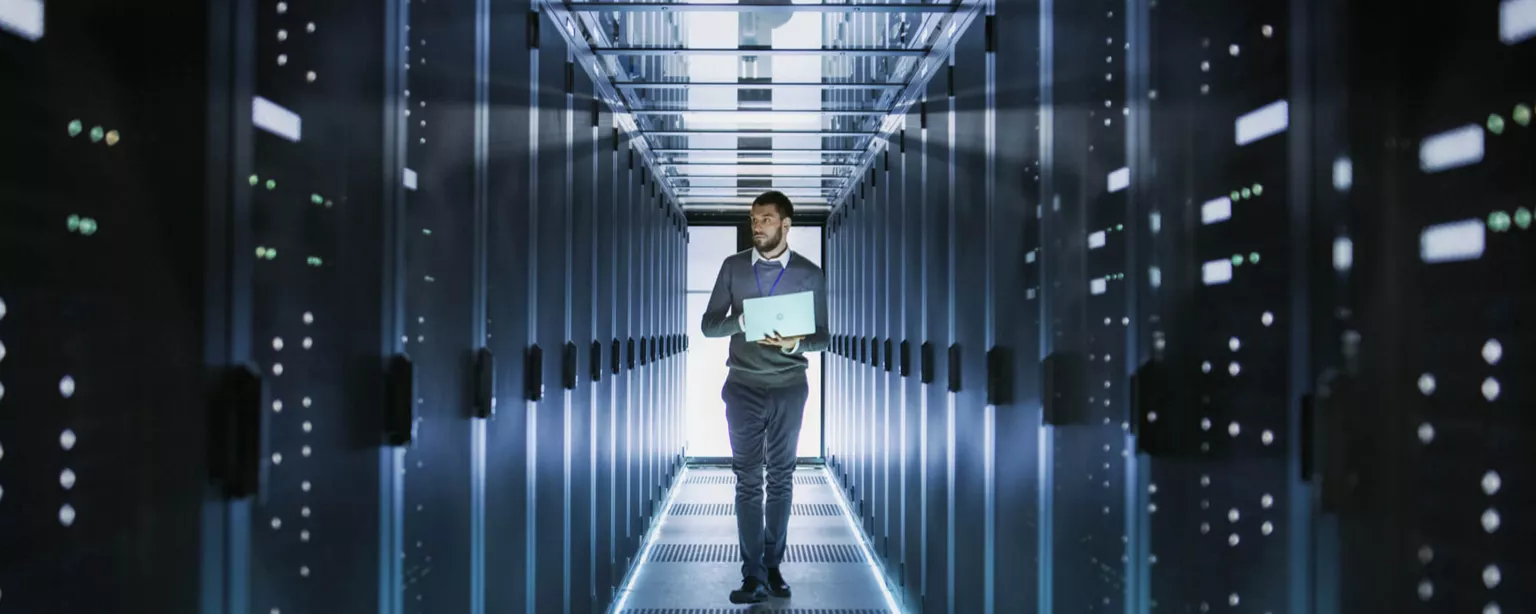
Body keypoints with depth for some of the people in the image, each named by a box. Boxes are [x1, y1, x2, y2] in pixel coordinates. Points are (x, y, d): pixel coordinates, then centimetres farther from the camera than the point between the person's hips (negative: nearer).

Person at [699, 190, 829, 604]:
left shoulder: (810, 274, 0)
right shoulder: (732, 267, 2)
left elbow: (822, 337, 3)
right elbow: (709, 325, 2)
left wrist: (795, 343, -19)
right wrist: (741, 321, -19)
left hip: (789, 388, 0)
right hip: (744, 387, 0)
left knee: (781, 478, 7)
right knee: (748, 480, -3)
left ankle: (772, 567, 17)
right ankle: (754, 577, -3)